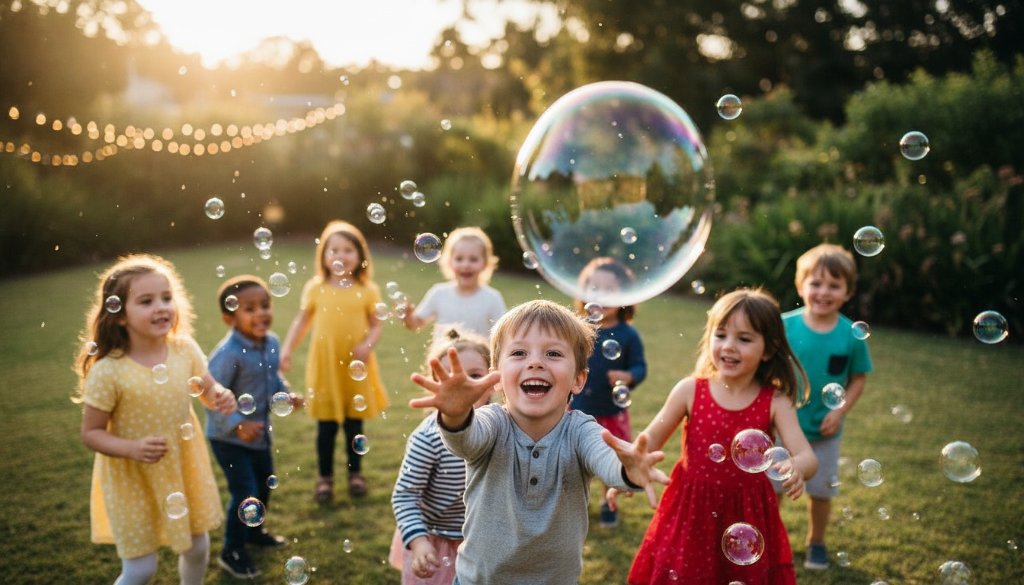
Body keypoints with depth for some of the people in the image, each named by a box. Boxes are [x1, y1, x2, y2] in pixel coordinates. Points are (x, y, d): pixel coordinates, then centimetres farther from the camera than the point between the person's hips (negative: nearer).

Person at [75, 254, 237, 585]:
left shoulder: (185, 349, -12)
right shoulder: (108, 371, -24)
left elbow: (207, 389, 6)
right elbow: (91, 433, -15)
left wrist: (220, 397, -17)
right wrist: (132, 448, -31)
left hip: (183, 469, 4)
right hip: (133, 480, -4)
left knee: (197, 548, 20)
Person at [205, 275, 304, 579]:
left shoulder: (272, 343, -6)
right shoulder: (228, 354, -30)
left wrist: (286, 395, -5)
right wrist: (237, 425, -32)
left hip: (259, 432, 8)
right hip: (228, 438, -8)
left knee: (265, 485, 23)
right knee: (245, 493, -6)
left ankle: (254, 530, 48)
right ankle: (232, 552, 14)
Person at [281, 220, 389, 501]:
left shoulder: (367, 290, -2)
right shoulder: (315, 288, 1)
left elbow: (377, 324, 1)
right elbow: (302, 321, 8)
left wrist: (368, 344, -16)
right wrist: (287, 348, -1)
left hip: (356, 368, 0)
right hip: (325, 366, 0)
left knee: (354, 423, 12)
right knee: (326, 426, 6)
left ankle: (355, 473, 29)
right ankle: (325, 477, 21)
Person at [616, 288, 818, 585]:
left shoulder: (775, 403, -10)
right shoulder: (690, 390, -9)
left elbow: (807, 457, -16)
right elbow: (653, 436, 0)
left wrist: (796, 468, -40)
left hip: (746, 515, 0)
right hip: (691, 510, 0)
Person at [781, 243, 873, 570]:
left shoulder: (851, 335, -12)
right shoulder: (784, 325, -14)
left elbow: (858, 378, -2)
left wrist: (841, 411, -13)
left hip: (825, 432, 1)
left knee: (821, 490, 17)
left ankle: (816, 542, 40)